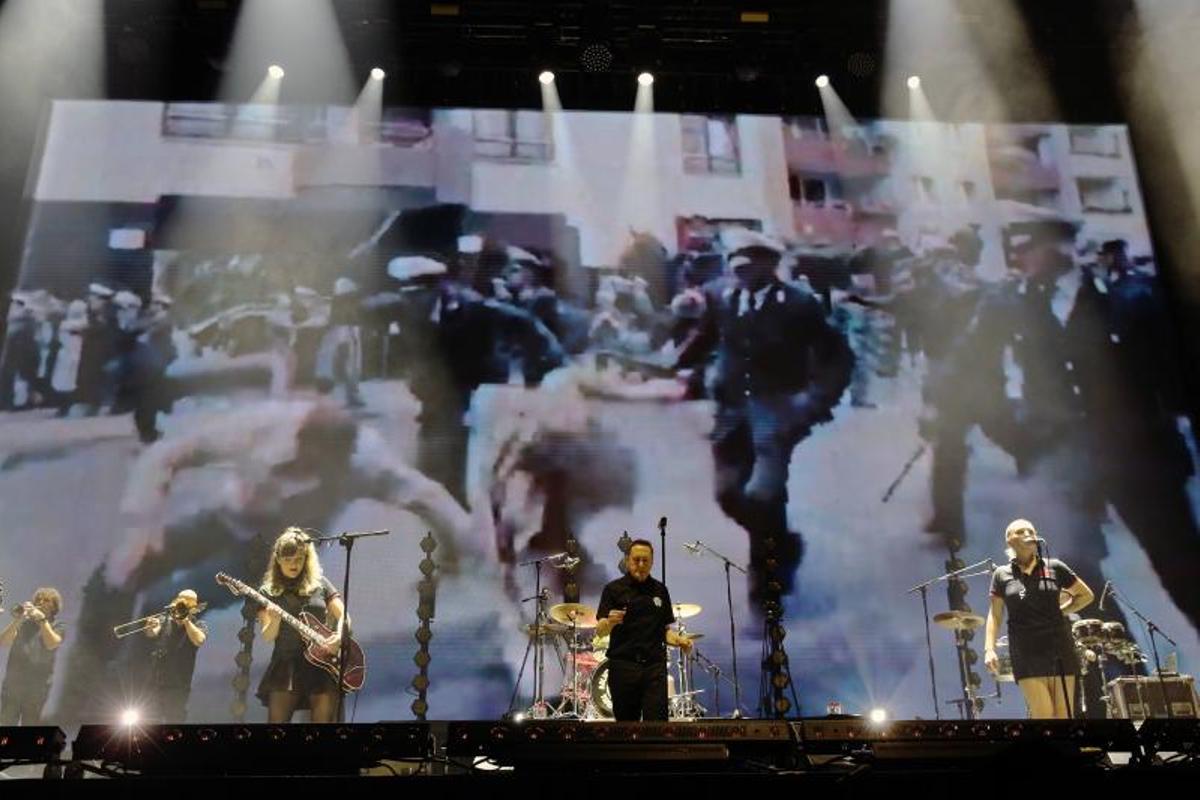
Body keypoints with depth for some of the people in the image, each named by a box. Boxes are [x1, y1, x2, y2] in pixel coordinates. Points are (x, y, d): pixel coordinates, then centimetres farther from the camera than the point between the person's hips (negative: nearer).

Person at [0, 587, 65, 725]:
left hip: (36, 688, -2)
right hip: (12, 684, 2)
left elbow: (51, 644, -15)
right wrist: (16, 621, -17)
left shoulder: (56, 627, 5)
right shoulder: (24, 623, 10)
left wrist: (42, 619, -21)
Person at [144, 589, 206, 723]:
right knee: (159, 717, 14)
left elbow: (199, 640, -19)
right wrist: (152, 627, -28)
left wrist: (186, 620, -16)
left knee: (175, 719, -6)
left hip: (178, 683, -4)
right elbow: (152, 634, -6)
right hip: (158, 680, 4)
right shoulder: (165, 621, 11)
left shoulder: (198, 625, 2)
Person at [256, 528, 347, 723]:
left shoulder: (319, 583, 10)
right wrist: (275, 620, -21)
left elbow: (343, 615, 9)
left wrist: (339, 635, -11)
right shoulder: (268, 591, 7)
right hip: (286, 664, -1)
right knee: (277, 719, -9)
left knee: (324, 718, -6)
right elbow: (268, 637, 0)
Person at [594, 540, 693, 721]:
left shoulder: (660, 590, 13)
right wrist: (610, 622, -26)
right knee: (626, 721, 4)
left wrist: (678, 640, -4)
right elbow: (600, 632, -3)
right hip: (623, 666, -2)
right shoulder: (614, 589, 3)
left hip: (655, 666, 2)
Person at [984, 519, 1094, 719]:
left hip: (1059, 647, 1)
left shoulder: (1054, 568, 5)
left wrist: (1061, 611, 3)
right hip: (1026, 653, -1)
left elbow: (1086, 595, 16)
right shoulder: (1002, 575, 4)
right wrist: (989, 649, -7)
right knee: (1042, 715, -8)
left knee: (1064, 714, 2)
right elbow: (995, 615, 4)